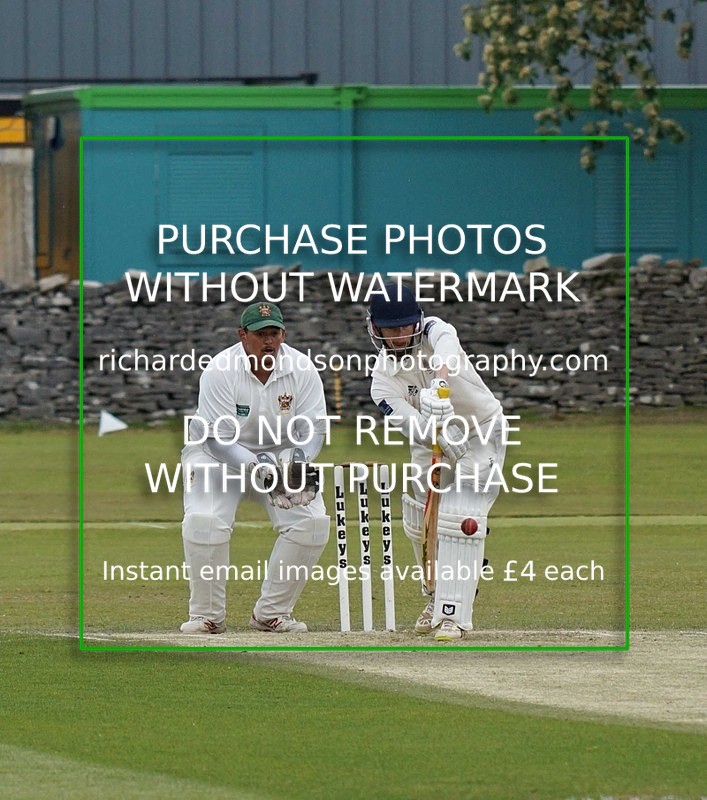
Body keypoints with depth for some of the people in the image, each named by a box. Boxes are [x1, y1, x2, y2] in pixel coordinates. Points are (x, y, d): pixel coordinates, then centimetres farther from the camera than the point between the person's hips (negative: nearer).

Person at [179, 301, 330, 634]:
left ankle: (272, 613, -3)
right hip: (218, 453, -3)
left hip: (281, 453, 3)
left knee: (312, 521, -17)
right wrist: (258, 468, -41)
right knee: (203, 520, -27)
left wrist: (298, 459, -35)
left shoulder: (302, 369, -14)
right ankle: (207, 615, -10)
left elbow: (312, 428, -12)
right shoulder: (221, 370, -24)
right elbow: (218, 439, -26)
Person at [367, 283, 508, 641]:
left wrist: (439, 383, -66)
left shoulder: (434, 331, -19)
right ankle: (438, 596, 32)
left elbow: (446, 347, -45)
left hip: (482, 434, -5)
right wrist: (441, 436, -50)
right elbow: (408, 420, -29)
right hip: (430, 439, 5)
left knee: (457, 518, -17)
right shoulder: (383, 376, -13)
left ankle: (453, 614, -17)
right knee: (419, 520, 6)